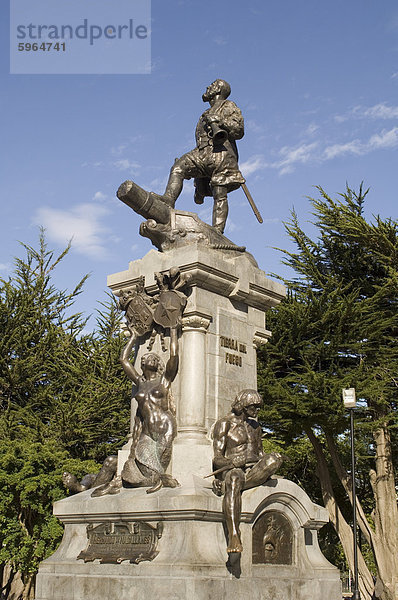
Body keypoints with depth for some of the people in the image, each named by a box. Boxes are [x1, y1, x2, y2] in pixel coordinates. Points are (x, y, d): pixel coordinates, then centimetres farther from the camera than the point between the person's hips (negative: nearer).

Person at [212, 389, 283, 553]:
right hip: (231, 470, -5)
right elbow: (217, 458, -5)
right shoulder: (224, 424, 2)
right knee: (235, 477, -43)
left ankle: (225, 486, -26)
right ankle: (233, 537, -52)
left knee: (275, 459, -28)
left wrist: (269, 461, -1)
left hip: (254, 472, 5)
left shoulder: (255, 426, 22)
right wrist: (232, 462, -26)